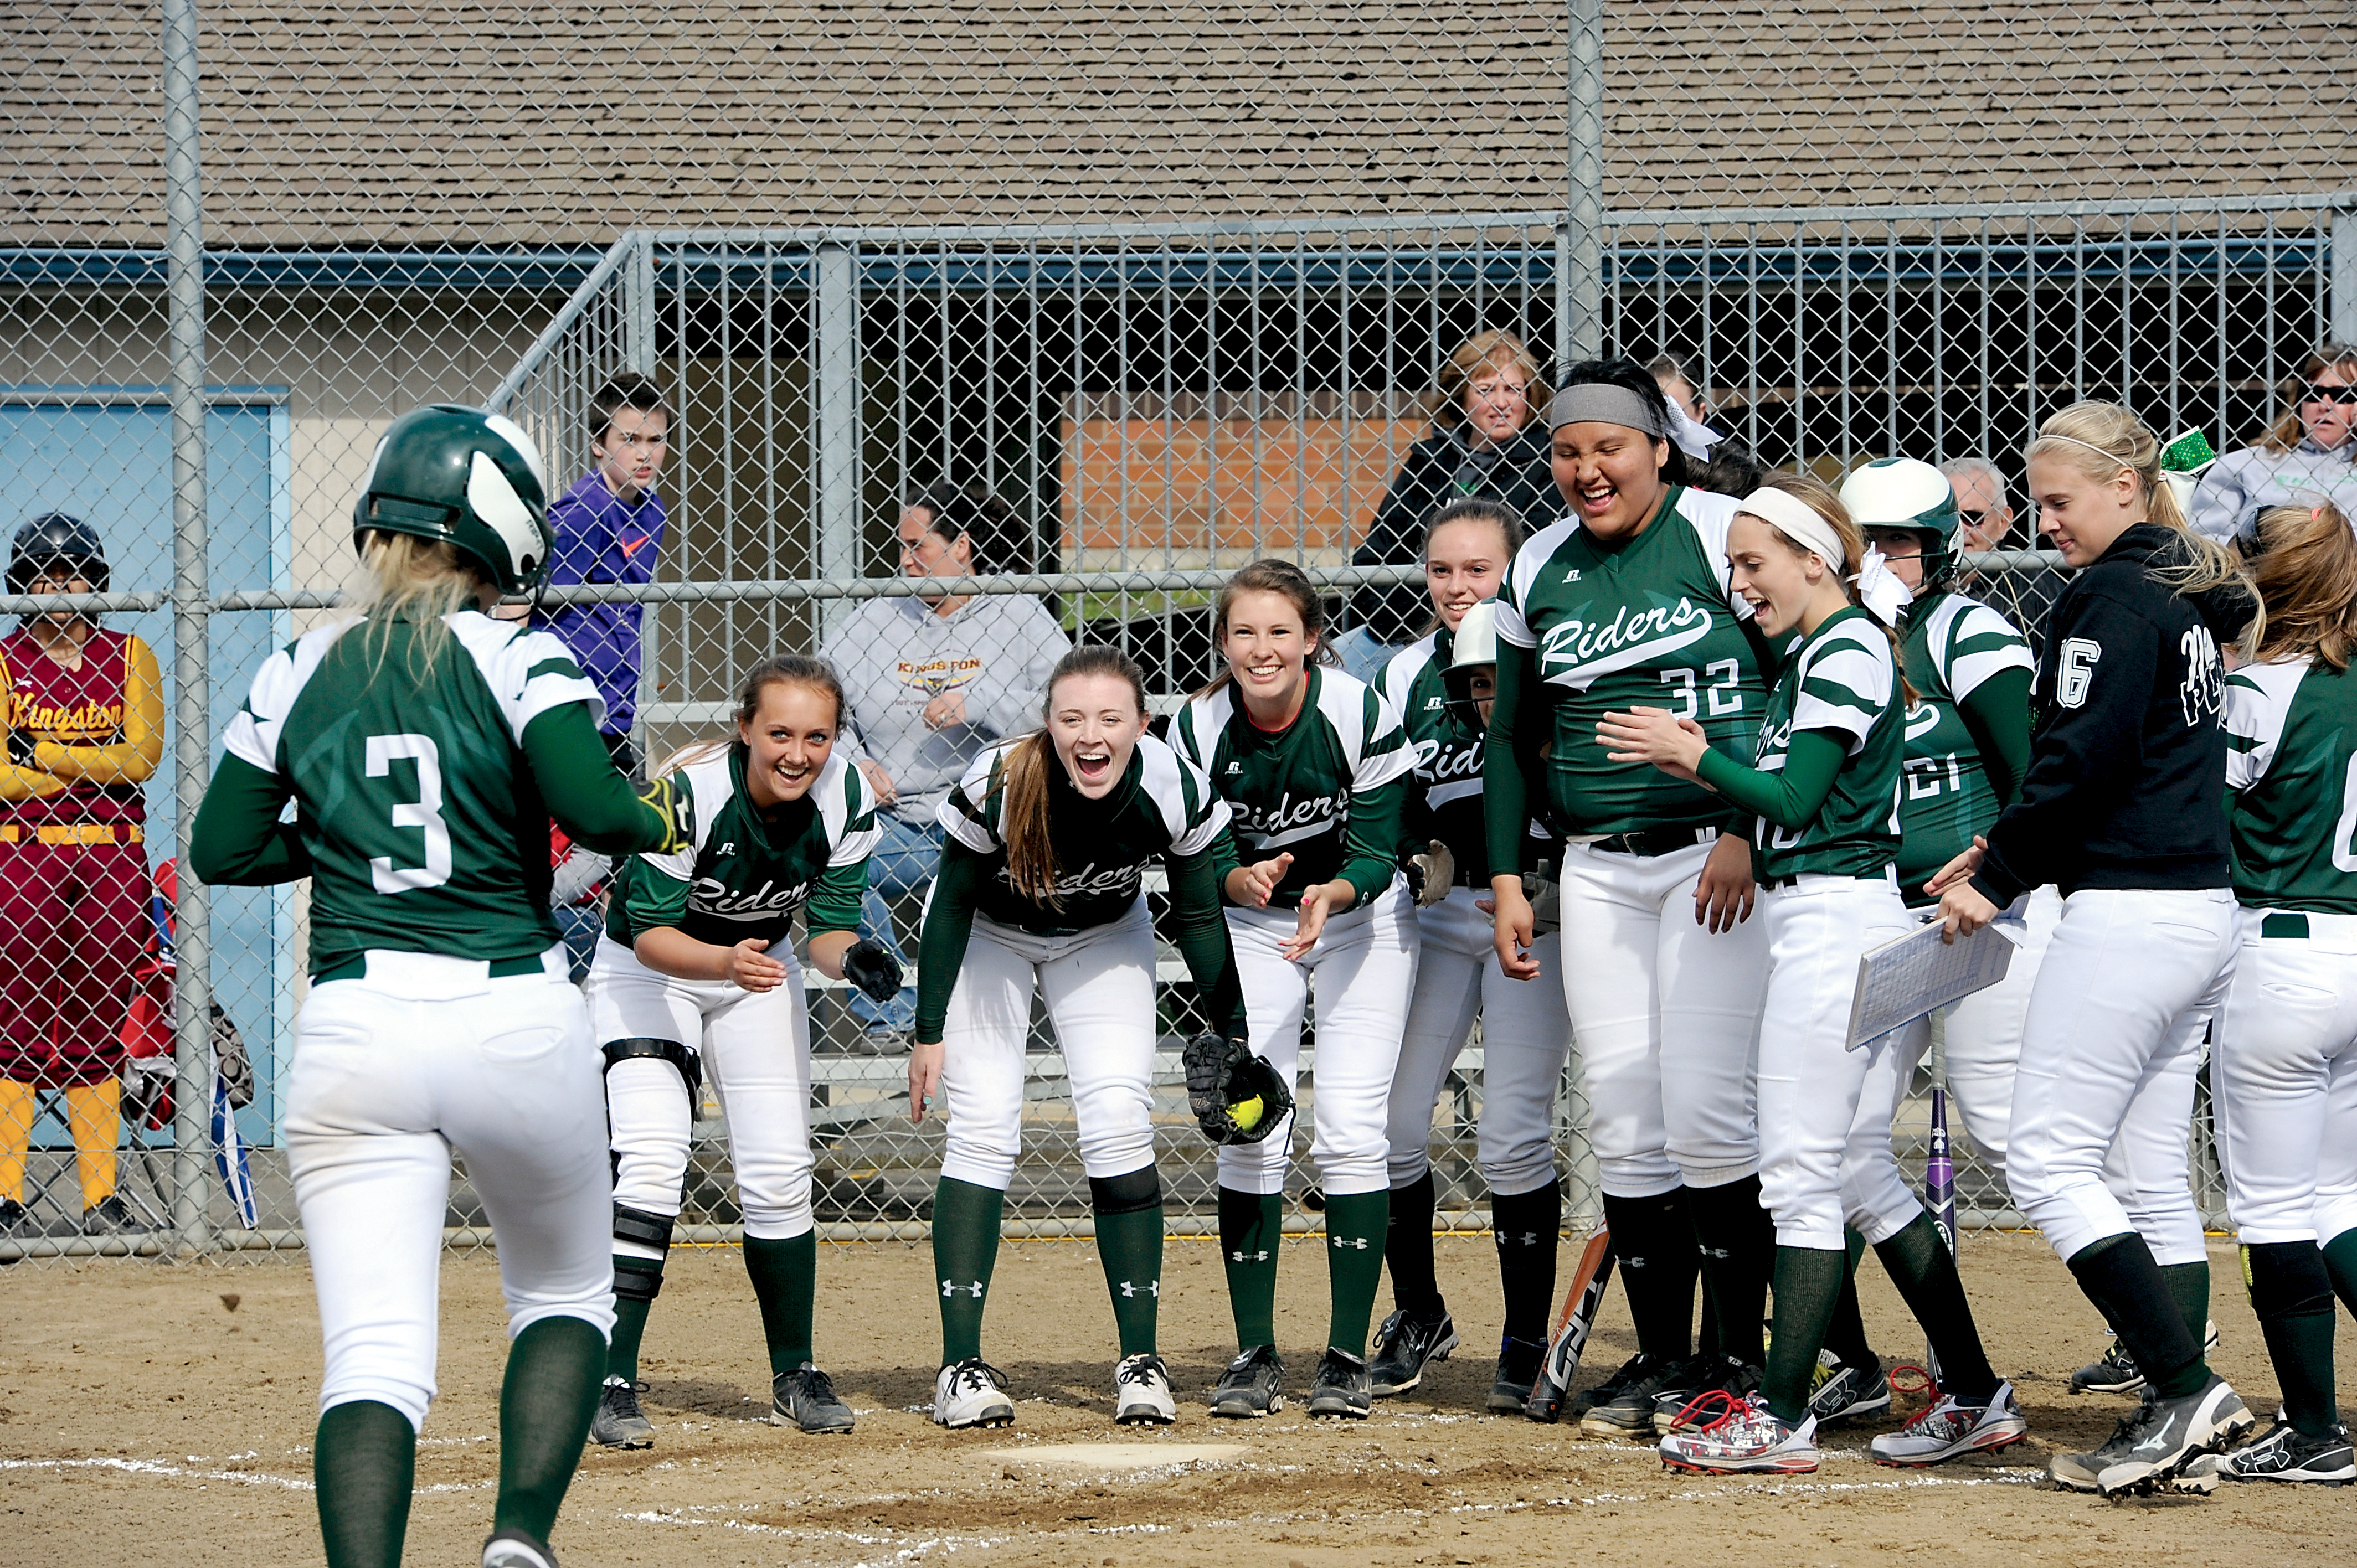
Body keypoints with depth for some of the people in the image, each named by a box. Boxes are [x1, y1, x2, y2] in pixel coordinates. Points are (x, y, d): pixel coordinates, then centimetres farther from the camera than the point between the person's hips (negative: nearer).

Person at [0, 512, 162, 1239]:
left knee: (98, 1034, 4)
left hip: (113, 861, 2)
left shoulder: (129, 656, 10)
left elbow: (141, 756, -3)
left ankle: (102, 1199, 6)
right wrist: (97, 771, -10)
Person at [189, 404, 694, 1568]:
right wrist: (666, 820, 5)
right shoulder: (516, 660, -3)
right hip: (516, 1023, -2)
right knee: (565, 1295, 20)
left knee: (374, 1355, -4)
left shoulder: (297, 676, 7)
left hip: (353, 1029, 2)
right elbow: (592, 806, -15)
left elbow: (223, 848, 11)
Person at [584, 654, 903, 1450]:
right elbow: (651, 934, -30)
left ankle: (796, 1378, 16)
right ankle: (613, 1385, -17)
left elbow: (828, 926, -11)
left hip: (761, 967, 4)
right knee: (650, 1161, -20)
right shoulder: (688, 792, -33)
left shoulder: (845, 797, -19)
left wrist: (853, 957, -33)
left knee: (779, 1174, -1)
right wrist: (725, 962, -48)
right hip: (649, 967, -4)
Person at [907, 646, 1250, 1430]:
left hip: (1104, 939, 2)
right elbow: (954, 904, -17)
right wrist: (929, 1031, -14)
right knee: (983, 1129, -12)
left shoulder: (1176, 791, -29)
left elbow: (1198, 916, -11)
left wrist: (1232, 1033, -8)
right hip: (991, 936, -2)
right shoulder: (999, 786, -34)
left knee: (1119, 1124, -12)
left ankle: (1141, 1359, -5)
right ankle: (962, 1365, -9)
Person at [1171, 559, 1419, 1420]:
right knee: (1250, 1131, -7)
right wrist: (1242, 881, -33)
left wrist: (1330, 896, -38)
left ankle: (1348, 1357, -6)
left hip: (1361, 915, -2)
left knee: (1350, 1127, -12)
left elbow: (1377, 856, -18)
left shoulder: (1362, 714, -23)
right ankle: (1254, 1356, 1)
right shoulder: (1197, 730, -18)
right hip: (1250, 926, 2)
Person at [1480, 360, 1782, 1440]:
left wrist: (1748, 832, -13)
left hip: (1720, 856, -5)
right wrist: (1506, 876, 11)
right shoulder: (1539, 569, 11)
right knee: (1622, 1119, 2)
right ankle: (1662, 1358, 10)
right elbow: (1514, 734, 19)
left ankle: (1741, 1353, -1)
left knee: (1704, 1108, -11)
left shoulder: (1721, 534, -5)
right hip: (1597, 869, 5)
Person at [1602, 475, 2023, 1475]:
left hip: (1830, 918, -10)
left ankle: (1781, 1417, -8)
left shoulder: (1845, 652, -12)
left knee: (1801, 1170, -9)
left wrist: (1694, 755, -8)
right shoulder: (1817, 652, 18)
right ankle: (1975, 1398, 13)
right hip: (1827, 923, 10)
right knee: (1860, 1171, 11)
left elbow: (1795, 801, -18)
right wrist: (1701, 762, 8)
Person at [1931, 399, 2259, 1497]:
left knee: (2048, 1160, -9)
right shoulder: (2191, 598, 17)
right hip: (2204, 909, 10)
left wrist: (1996, 880, -8)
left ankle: (2184, 1388, -16)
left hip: (2128, 909, -10)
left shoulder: (2112, 597, -11)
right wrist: (2008, 851, 16)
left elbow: (2084, 757, -18)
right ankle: (2173, 1418, 9)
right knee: (2155, 1179, 11)